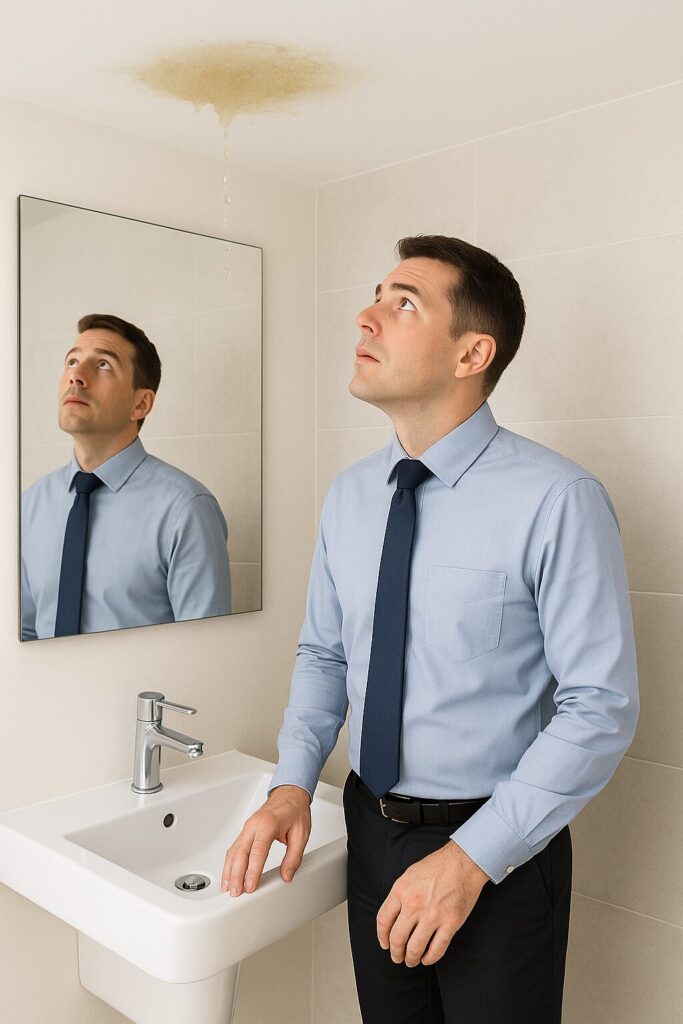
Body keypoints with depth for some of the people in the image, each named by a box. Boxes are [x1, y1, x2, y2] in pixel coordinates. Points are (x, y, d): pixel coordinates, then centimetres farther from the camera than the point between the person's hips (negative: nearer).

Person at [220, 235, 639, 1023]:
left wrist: (470, 858, -20)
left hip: (499, 853, -5)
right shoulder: (348, 494, 0)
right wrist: (292, 785, -6)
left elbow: (600, 707, -18)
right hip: (371, 829, 5)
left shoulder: (558, 500, -20)